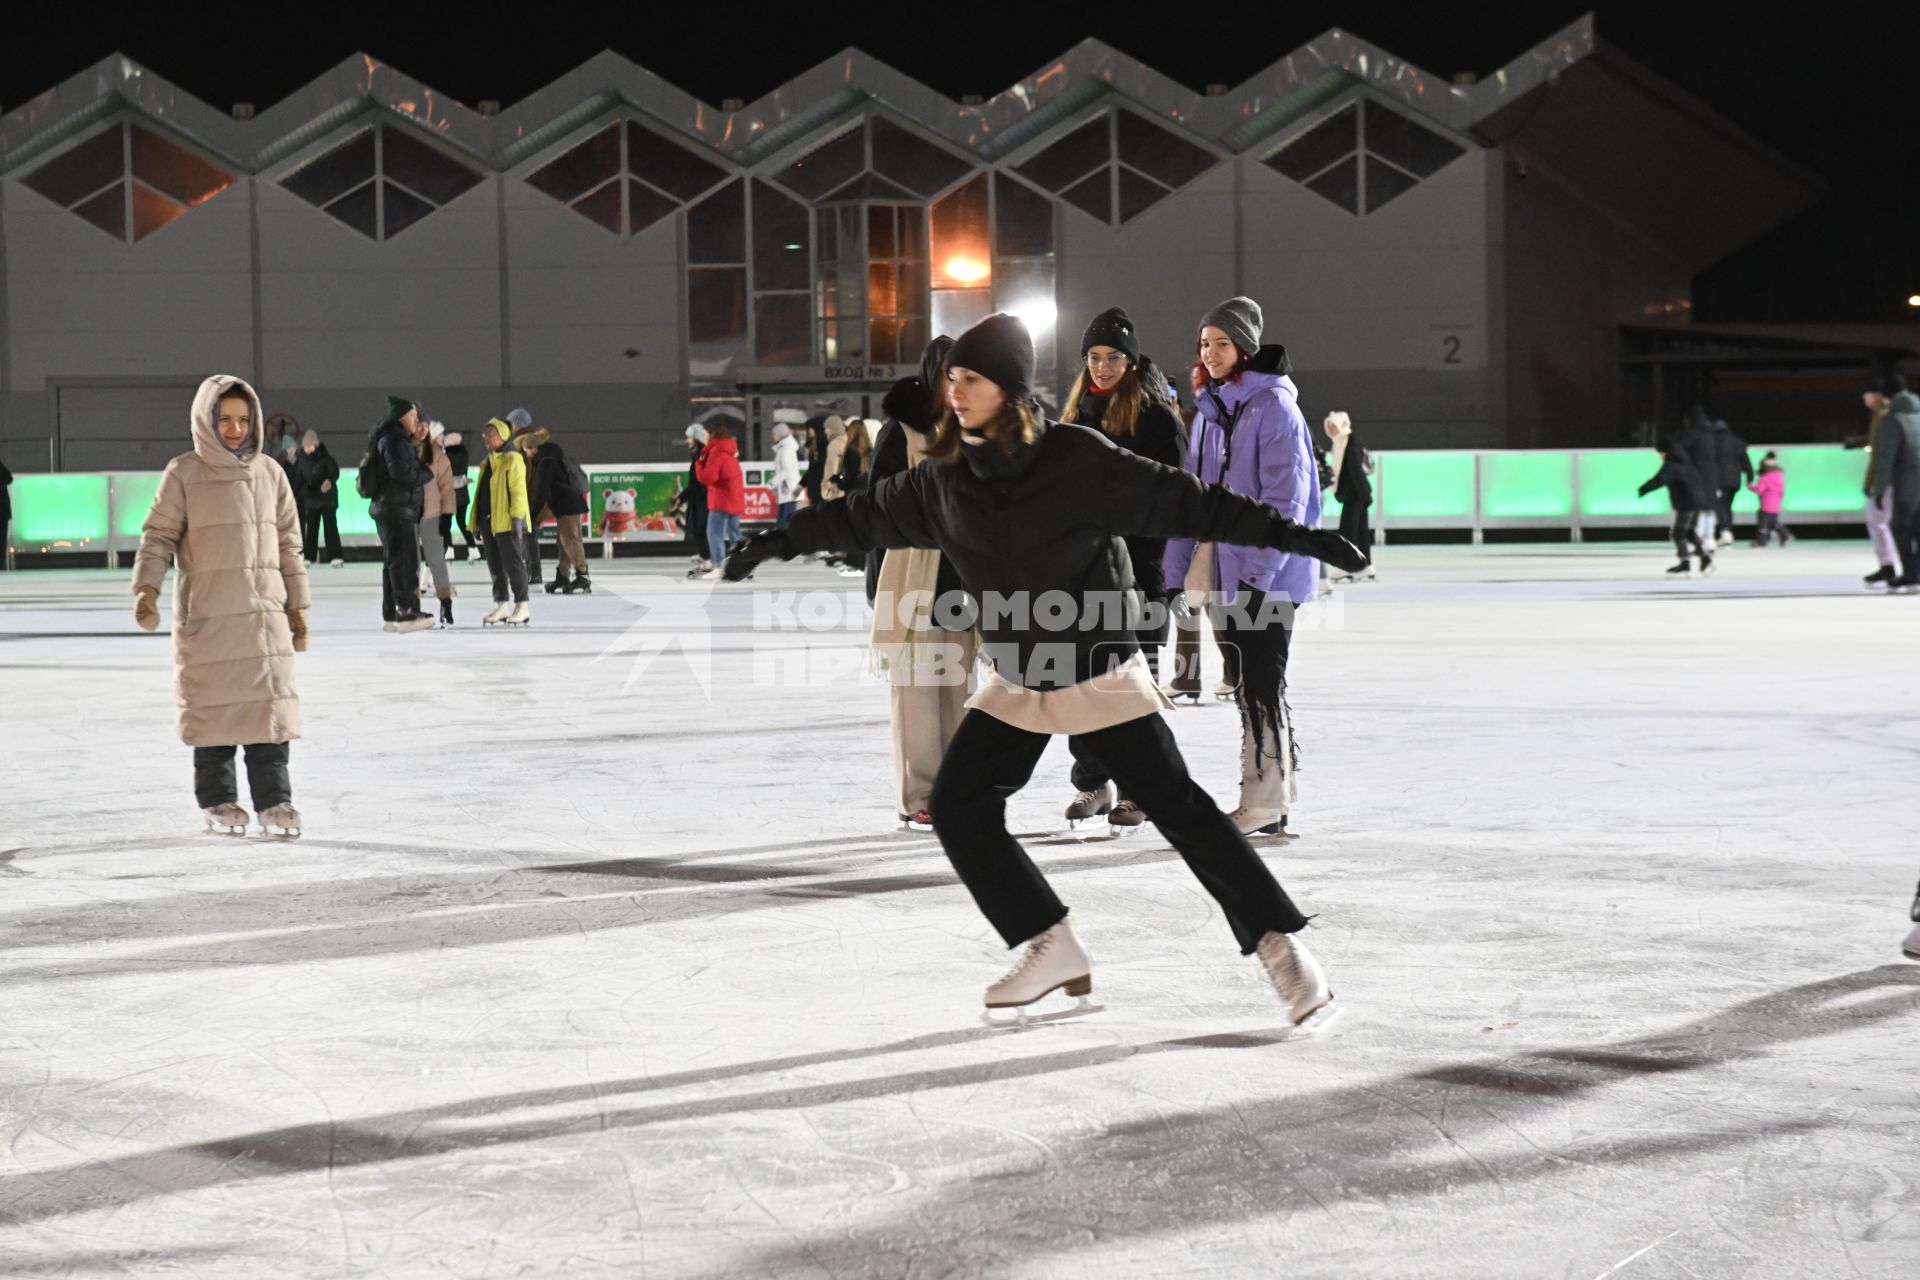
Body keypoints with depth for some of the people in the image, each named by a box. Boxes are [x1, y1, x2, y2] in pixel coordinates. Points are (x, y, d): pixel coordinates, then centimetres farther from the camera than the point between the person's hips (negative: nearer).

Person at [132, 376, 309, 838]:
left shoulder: (269, 473, 10)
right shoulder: (184, 474, -1)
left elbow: (289, 543, 15)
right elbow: (158, 536, -1)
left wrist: (297, 605, 13)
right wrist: (146, 588, -15)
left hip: (265, 611, 3)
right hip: (206, 614, -3)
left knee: (271, 707, -1)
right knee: (214, 709, 2)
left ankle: (275, 802, 5)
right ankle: (218, 802, 13)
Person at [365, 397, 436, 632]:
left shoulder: (393, 439, 17)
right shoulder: (394, 441, -15)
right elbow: (404, 475, -21)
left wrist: (415, 443, 6)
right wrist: (427, 473, -5)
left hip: (386, 507, 11)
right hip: (398, 509, -11)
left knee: (393, 561, 13)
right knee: (404, 561, -10)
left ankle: (391, 615, 17)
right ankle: (407, 613, -13)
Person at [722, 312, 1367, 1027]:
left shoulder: (1080, 461, -18)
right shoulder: (946, 481, -4)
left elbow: (1182, 503, -17)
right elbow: (864, 515, 11)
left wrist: (1289, 534, -22)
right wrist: (778, 542, 18)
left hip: (1100, 674, -5)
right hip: (1015, 686, 5)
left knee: (1177, 807, -10)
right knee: (958, 807, -3)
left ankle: (1281, 945, 0)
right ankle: (1053, 952, 9)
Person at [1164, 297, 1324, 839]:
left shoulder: (1273, 407, -10)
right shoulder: (1209, 409, 13)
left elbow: (1285, 498, -16)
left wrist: (1256, 571, -20)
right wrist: (1178, 571, 10)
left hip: (1267, 576, -8)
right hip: (1222, 573, 8)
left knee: (1261, 684, -5)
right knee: (1245, 683, 11)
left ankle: (1267, 802, 1)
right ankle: (1267, 797, 19)